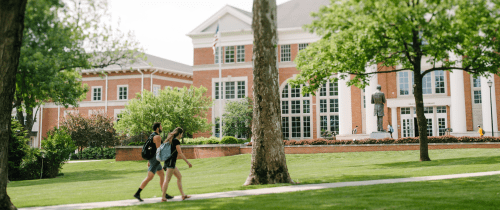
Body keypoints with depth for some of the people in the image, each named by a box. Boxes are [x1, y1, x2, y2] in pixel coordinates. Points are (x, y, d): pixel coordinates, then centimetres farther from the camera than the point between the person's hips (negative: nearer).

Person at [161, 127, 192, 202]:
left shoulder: (170, 140, 17)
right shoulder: (176, 141, -11)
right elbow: (180, 153, -15)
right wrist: (187, 162, -11)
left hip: (168, 161, 10)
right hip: (171, 161, -10)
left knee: (179, 177, 13)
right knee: (168, 180, -8)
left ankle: (183, 195, 14)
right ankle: (163, 197, -8)